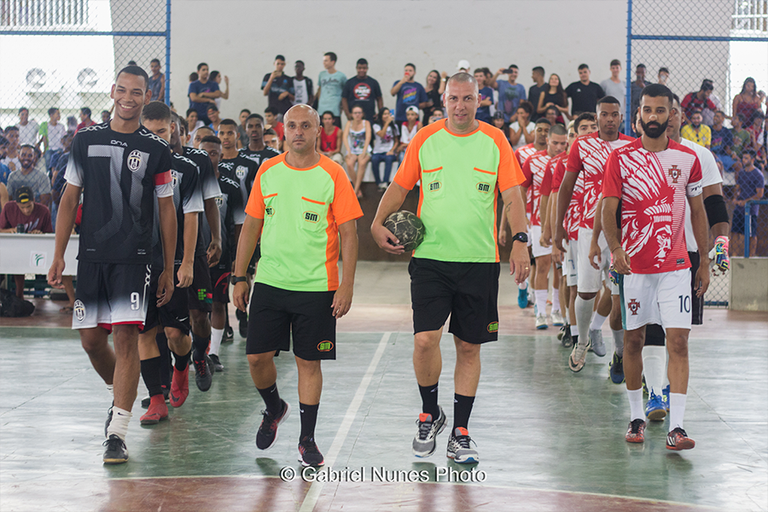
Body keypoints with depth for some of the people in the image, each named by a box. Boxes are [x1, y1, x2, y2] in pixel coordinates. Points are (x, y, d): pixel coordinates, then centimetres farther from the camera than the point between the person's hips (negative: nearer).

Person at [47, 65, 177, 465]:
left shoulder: (156, 149, 2)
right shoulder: (86, 140, 7)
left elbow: (166, 210, 6)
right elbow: (70, 198, 10)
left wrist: (169, 269, 4)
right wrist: (58, 255, 4)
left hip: (134, 256, -3)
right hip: (91, 255, 3)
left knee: (125, 336, -12)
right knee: (90, 340, 7)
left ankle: (117, 434, -11)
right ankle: (119, 397, 36)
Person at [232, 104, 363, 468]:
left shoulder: (332, 175, -5)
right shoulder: (268, 172, 6)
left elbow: (348, 233, -5)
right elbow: (251, 227, 12)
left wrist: (347, 285, -11)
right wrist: (239, 277, 9)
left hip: (316, 285, -3)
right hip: (269, 283, 3)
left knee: (309, 362, 1)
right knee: (257, 356, 3)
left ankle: (307, 438, 13)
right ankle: (274, 409, 32)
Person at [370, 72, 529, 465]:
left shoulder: (495, 142, 3)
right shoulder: (424, 140, 4)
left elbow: (511, 196, 1)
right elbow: (399, 186, 11)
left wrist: (519, 241, -12)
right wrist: (378, 223, -5)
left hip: (479, 260, 1)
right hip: (430, 256, 0)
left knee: (469, 347, 5)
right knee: (425, 340, -12)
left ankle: (459, 433, 15)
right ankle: (430, 414, 13)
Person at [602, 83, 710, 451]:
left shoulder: (687, 158, 5)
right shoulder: (620, 158, -1)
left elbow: (697, 211, 12)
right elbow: (608, 209, -5)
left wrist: (704, 262, 10)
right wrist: (615, 248, -22)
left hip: (675, 265, 1)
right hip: (633, 265, 0)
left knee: (678, 340, -8)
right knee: (633, 339, 8)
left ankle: (676, 427, -11)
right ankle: (636, 416, 24)